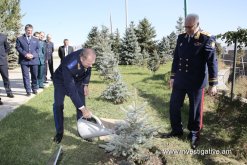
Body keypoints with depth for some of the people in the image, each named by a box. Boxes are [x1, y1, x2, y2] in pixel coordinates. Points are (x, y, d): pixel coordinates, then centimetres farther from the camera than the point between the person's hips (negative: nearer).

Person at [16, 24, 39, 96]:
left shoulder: (36, 40, 16)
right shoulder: (19, 39, 8)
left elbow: (38, 49, 9)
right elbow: (18, 48, -1)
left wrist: (33, 55, -9)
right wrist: (25, 54, -14)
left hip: (34, 60, 3)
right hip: (24, 60, -2)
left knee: (35, 75, 9)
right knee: (26, 76, -2)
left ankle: (34, 89, 24)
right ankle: (28, 91, 2)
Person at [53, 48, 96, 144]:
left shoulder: (87, 58, -29)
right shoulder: (68, 65, -44)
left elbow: (88, 70, -3)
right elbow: (71, 89, -42)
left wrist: (85, 84, -8)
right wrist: (82, 108, -41)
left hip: (77, 80, 4)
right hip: (61, 80, -4)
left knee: (82, 103, -3)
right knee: (58, 105, -13)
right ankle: (59, 132, 5)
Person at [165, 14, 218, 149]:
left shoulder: (207, 39, -9)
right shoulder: (181, 38, 6)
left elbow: (212, 62, -10)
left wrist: (213, 84, -12)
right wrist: (172, 76, 13)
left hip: (196, 82, -5)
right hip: (180, 80, 5)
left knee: (195, 110, 8)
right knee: (174, 106, 10)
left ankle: (194, 134, 29)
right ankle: (177, 131, 30)